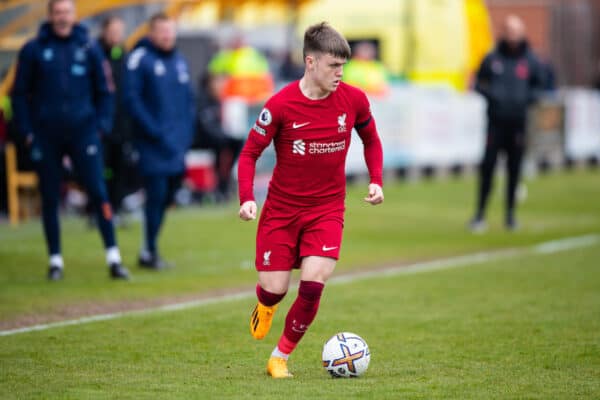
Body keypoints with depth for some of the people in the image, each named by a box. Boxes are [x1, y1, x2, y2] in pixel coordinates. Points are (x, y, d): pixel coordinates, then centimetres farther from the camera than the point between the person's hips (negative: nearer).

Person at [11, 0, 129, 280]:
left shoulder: (89, 49, 4)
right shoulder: (33, 50, 2)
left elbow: (105, 91, 11)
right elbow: (20, 93, 6)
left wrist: (101, 125, -1)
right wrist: (27, 131, -1)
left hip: (83, 131, 0)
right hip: (46, 136, 0)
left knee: (98, 192, -9)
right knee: (50, 199, 4)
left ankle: (113, 257, -8)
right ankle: (55, 260, 14)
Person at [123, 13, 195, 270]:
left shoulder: (179, 61, 15)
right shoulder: (139, 58, -5)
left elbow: (188, 100, 20)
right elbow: (131, 97, -11)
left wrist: (187, 131, 8)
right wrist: (153, 130, -15)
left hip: (176, 144, 6)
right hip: (153, 143, -6)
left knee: (167, 197, 7)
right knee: (156, 195, -10)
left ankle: (149, 250, 16)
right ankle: (149, 253, -4)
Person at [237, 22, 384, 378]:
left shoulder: (353, 100, -7)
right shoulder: (282, 105, -16)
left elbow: (371, 139, 13)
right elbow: (250, 153, -6)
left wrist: (376, 181, -1)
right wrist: (247, 199, -20)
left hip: (327, 210, 1)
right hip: (281, 210, -1)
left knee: (312, 285, -14)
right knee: (275, 288, -2)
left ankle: (280, 357, 6)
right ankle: (265, 305, 40)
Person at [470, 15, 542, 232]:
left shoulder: (530, 61, 6)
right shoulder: (492, 59, 2)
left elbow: (537, 88, 14)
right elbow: (479, 83, 10)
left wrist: (527, 97, -7)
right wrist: (490, 94, -9)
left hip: (518, 122, 1)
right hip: (496, 121, -1)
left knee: (514, 169, 5)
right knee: (488, 166, -7)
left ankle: (510, 214, 15)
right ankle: (480, 212, -1)